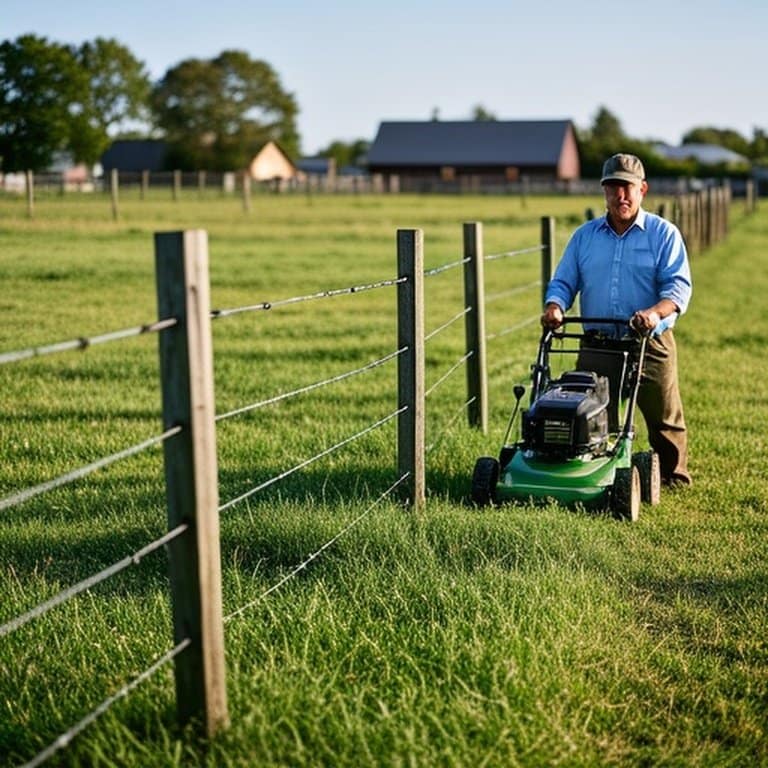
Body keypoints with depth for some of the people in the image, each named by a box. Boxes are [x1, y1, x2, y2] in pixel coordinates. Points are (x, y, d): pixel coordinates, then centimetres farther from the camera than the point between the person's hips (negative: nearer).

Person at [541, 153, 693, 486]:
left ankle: (675, 481, 20)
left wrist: (655, 311, -27)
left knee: (664, 420, 4)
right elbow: (563, 281, 11)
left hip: (650, 346, -3)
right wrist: (554, 306, -12)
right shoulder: (584, 235, 13)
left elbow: (678, 285, -8)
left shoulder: (664, 233, 2)